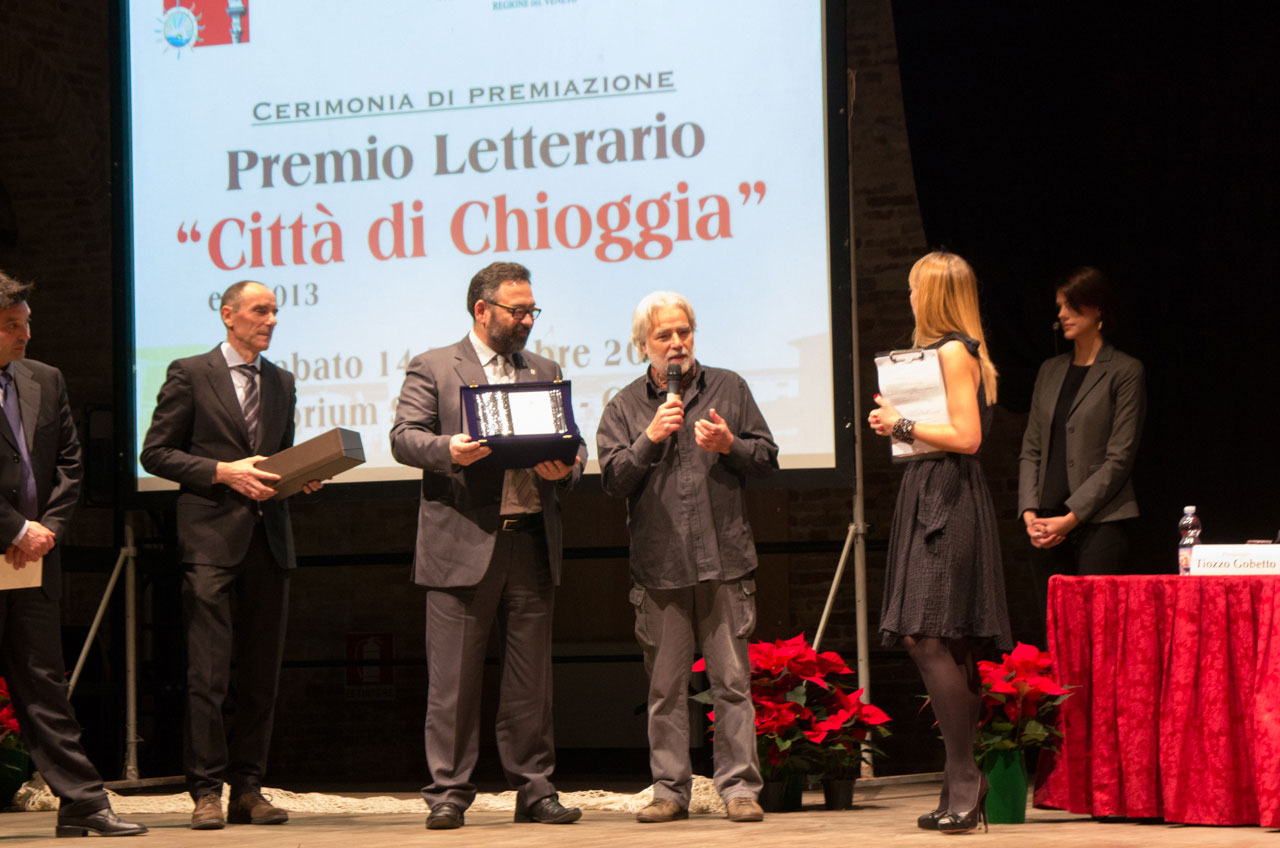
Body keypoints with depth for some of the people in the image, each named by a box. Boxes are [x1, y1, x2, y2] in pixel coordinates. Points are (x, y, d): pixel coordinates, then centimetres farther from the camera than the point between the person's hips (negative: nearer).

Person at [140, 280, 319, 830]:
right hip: (212, 538, -5)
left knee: (262, 675, 5)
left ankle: (248, 789, 11)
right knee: (207, 675, -9)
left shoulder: (281, 383, 18)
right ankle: (206, 792, -4)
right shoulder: (190, 375, 1)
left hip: (268, 539, 5)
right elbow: (155, 453, -1)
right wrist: (223, 472, -12)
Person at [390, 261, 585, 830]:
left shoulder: (545, 372, 20)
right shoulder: (432, 368, 7)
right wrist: (448, 449, -23)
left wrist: (564, 468, -6)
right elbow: (404, 438, -3)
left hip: (532, 543, 4)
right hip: (462, 543, -4)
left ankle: (534, 789, 11)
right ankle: (448, 793, 3)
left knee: (531, 679, 5)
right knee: (453, 678, -3)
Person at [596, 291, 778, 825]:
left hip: (726, 560, 0)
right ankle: (670, 790, 10)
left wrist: (729, 446, -9)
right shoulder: (624, 408, 10)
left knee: (732, 680, -2)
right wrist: (650, 438, -12)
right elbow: (613, 479, 0)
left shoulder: (729, 389, 11)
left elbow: (767, 459, 10)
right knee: (666, 686, 3)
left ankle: (739, 787, 2)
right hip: (660, 565, 0)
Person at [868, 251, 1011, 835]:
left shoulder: (953, 352, -10)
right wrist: (901, 423, 14)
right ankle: (964, 791, 8)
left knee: (928, 638, -14)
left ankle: (964, 782, -14)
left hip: (947, 499, -10)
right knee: (952, 649, 7)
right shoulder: (954, 352, 20)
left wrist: (904, 425, -9)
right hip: (936, 497, 10)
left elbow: (966, 437, -17)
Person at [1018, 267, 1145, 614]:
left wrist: (1071, 517, -11)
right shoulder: (1050, 371, 18)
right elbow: (1031, 449, 16)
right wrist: (1030, 513, 1)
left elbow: (1120, 458, -6)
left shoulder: (1125, 372, 0)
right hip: (1047, 524, 5)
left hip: (1101, 522, -5)